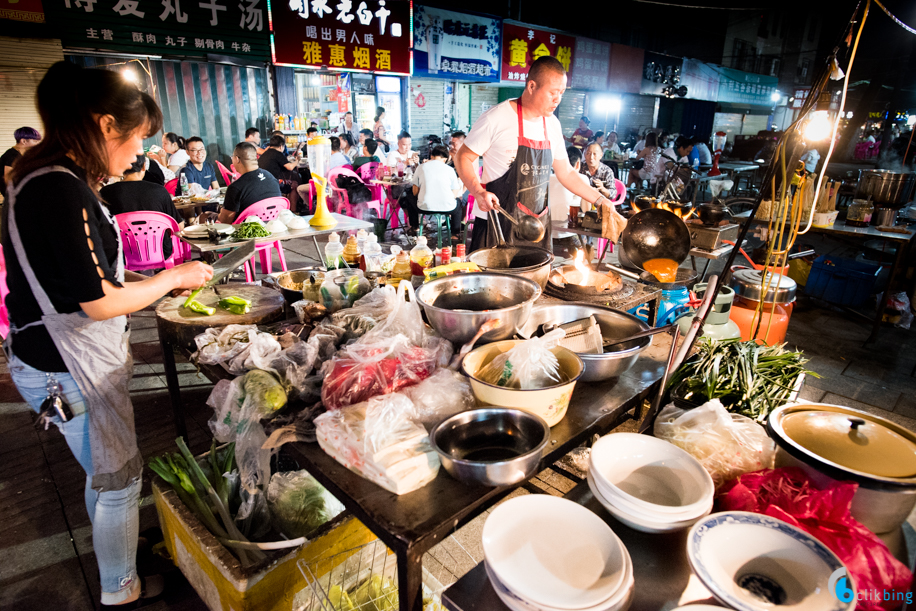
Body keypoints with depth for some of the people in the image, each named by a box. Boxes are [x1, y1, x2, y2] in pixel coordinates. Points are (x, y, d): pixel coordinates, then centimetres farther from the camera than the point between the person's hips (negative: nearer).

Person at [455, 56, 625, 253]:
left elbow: (566, 173, 16)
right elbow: (464, 157, -5)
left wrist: (601, 200, 9)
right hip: (496, 225, -5)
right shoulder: (496, 118, -10)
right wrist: (478, 192, -23)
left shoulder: (552, 124, 9)